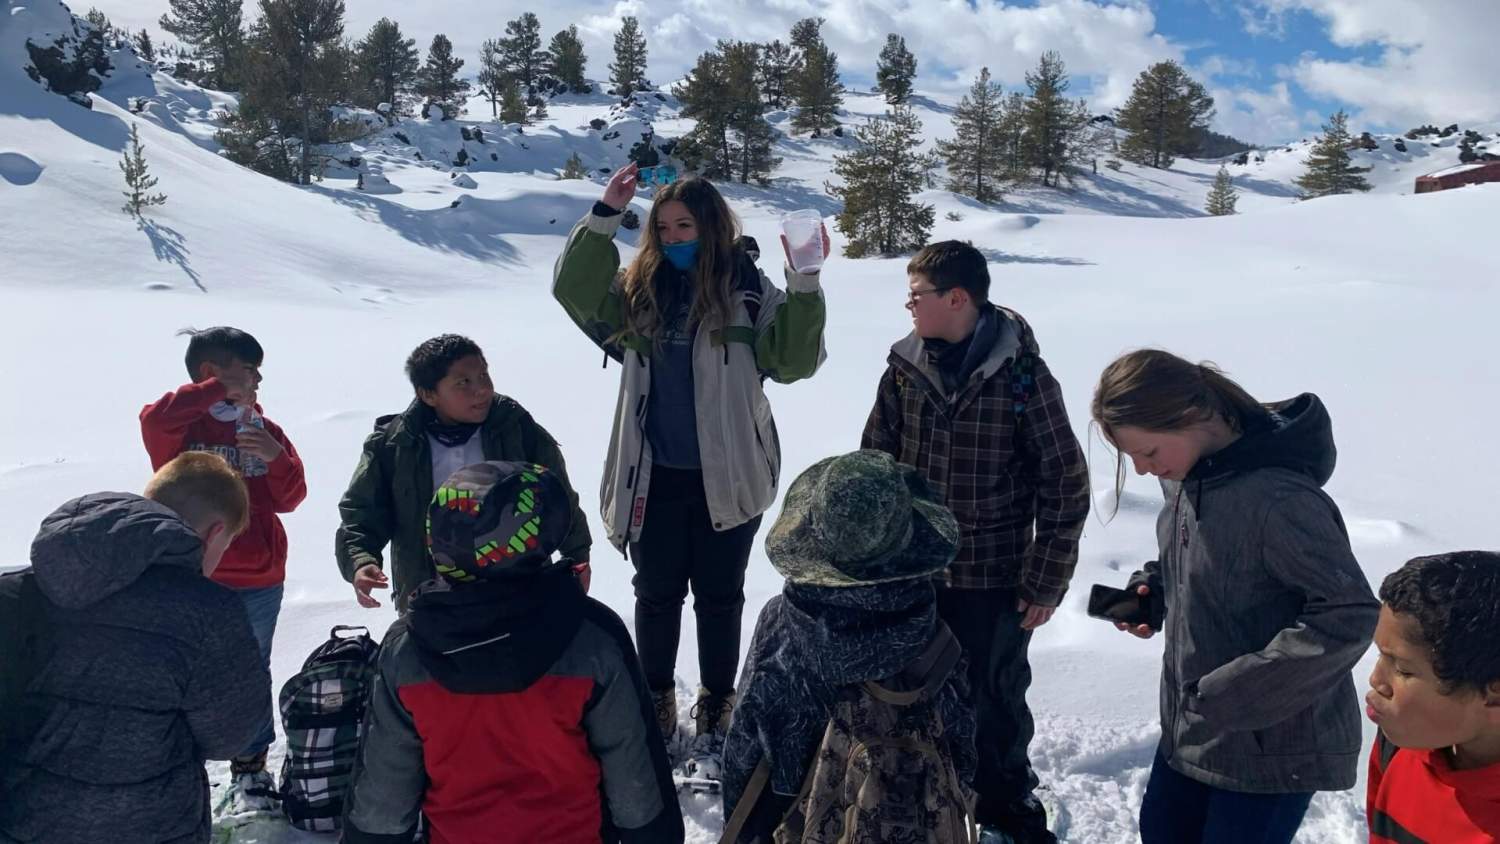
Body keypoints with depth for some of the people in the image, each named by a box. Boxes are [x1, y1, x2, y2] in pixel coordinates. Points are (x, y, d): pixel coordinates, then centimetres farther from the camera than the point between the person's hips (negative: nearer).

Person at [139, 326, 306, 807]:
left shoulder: (264, 429, 5)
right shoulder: (182, 426, -4)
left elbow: (290, 498, 0)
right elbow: (154, 418, -29)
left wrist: (278, 458, -18)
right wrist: (221, 391, -29)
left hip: (260, 583, 3)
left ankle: (251, 767, 29)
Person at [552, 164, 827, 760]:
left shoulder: (748, 292, -6)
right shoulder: (640, 289, 3)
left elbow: (793, 360, -11)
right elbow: (575, 291, -5)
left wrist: (805, 284, -22)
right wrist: (604, 217, -12)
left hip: (727, 476, -2)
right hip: (653, 475, 3)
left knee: (719, 597, 13)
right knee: (657, 594, 16)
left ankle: (717, 708, 31)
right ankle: (656, 704, 35)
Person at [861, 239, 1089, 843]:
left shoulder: (1022, 375, -14)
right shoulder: (905, 366, -3)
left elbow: (1066, 487, -9)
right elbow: (875, 460, 7)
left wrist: (1046, 584, -8)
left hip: (994, 579, -3)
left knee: (993, 700, 12)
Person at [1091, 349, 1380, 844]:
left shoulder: (1276, 499, -30)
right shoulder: (1185, 475, -4)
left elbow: (1351, 615, -28)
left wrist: (1231, 693, -25)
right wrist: (1153, 588, -5)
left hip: (1273, 741, -8)